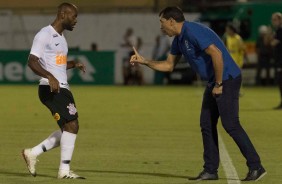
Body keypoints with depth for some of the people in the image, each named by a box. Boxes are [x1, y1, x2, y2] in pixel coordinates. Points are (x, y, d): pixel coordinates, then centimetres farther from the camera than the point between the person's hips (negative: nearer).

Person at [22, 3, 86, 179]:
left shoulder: (61, 37, 19)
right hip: (51, 89, -10)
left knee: (68, 130, 10)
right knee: (72, 125, -14)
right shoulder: (45, 35, -10)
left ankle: (33, 153, 19)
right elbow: (32, 61, -19)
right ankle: (64, 171, -8)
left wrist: (74, 64, 13)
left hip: (62, 88, 10)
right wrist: (50, 77, -33)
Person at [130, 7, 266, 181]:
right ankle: (210, 170, 11)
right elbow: (168, 65, 24)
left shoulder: (193, 32, -19)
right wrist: (144, 61, 16)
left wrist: (218, 85, -20)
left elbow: (217, 54, -27)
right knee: (207, 124, 8)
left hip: (228, 79, -10)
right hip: (214, 82, 10)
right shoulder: (179, 39, 13)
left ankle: (256, 167, -10)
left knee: (230, 124, -13)